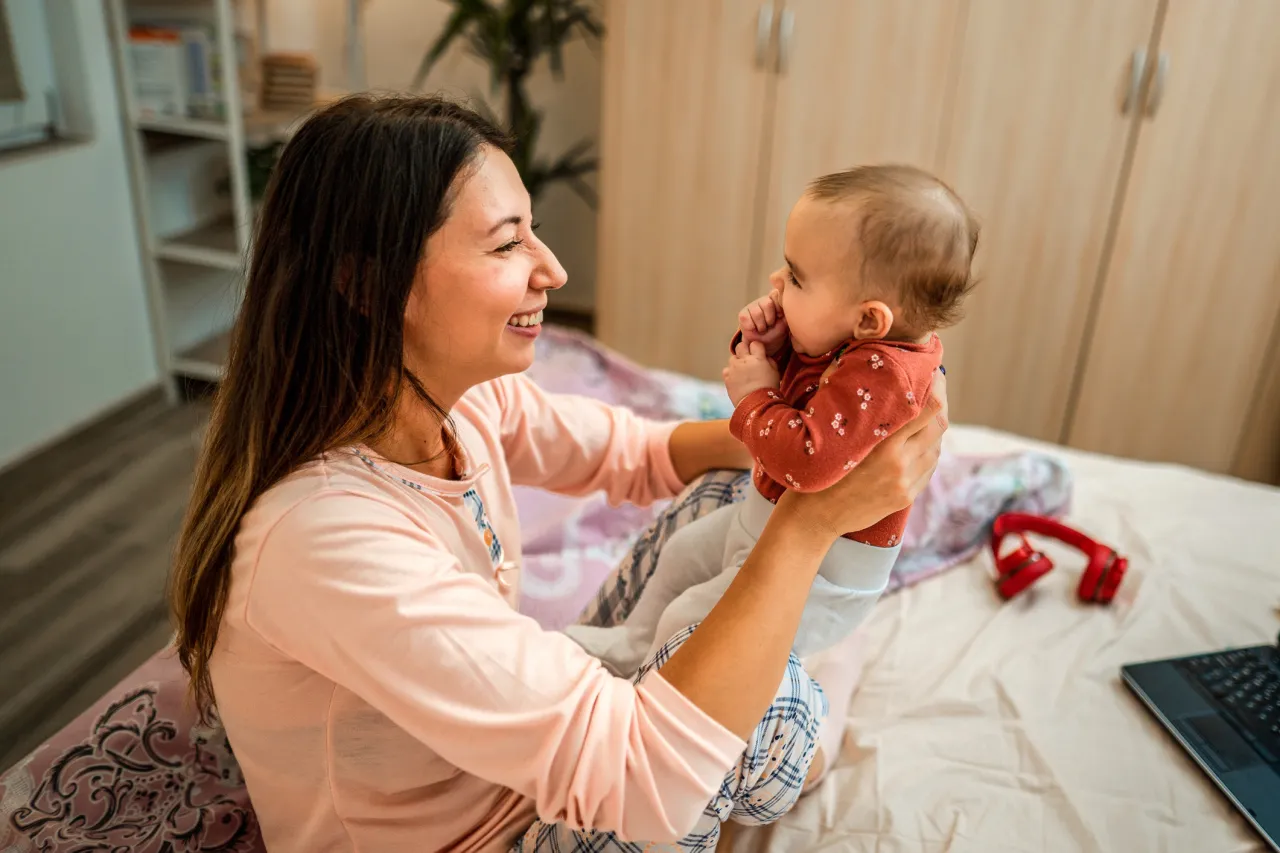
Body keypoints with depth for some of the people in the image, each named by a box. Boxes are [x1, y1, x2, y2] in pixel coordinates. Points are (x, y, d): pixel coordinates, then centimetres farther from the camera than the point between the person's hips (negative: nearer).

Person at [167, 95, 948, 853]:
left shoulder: (468, 402, -13)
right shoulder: (321, 534, -37)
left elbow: (641, 456, 2)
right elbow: (642, 777, -37)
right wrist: (812, 519, -35)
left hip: (522, 780, 6)